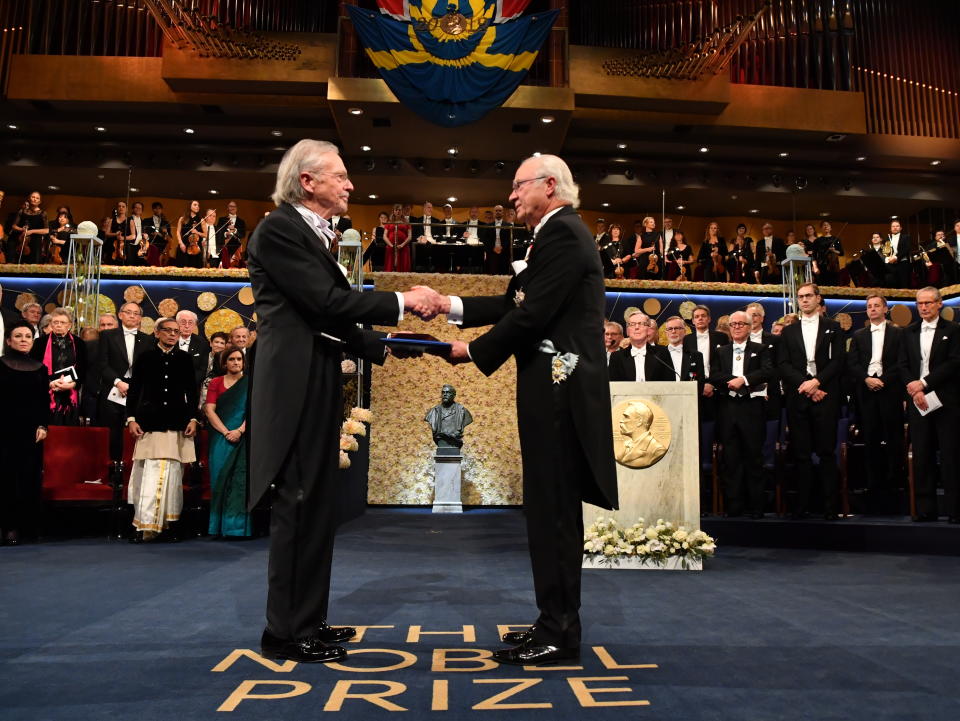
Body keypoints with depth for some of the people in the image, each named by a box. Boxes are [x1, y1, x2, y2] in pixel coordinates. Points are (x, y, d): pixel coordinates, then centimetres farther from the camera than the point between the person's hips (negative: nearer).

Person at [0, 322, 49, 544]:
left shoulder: (40, 369, 11)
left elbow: (45, 401, 10)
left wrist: (43, 426, -2)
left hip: (31, 430, 3)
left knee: (29, 477, 3)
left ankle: (26, 525, 8)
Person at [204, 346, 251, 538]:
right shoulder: (216, 382, 9)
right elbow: (209, 410, 0)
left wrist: (240, 431, -16)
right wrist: (226, 432, -11)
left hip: (242, 439, -1)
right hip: (220, 438, 1)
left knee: (239, 480, -4)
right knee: (220, 479, 0)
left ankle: (237, 527, 0)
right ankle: (220, 528, 6)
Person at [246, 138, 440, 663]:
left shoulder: (313, 235, 19)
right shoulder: (278, 229, -10)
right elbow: (327, 301, -19)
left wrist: (385, 347, 15)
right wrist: (403, 301, -14)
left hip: (317, 387, 10)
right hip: (295, 388, -10)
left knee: (316, 506, 12)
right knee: (298, 506, -4)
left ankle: (307, 621, 24)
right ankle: (285, 632, 8)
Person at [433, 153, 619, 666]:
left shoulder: (562, 232, -11)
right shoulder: (561, 234, 20)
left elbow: (531, 315, -18)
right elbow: (516, 303, 18)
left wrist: (474, 352, -6)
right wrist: (450, 306, 12)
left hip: (558, 392, -10)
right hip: (557, 390, 10)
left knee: (553, 511, -4)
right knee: (554, 509, 14)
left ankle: (558, 634, 6)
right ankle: (556, 623, 25)